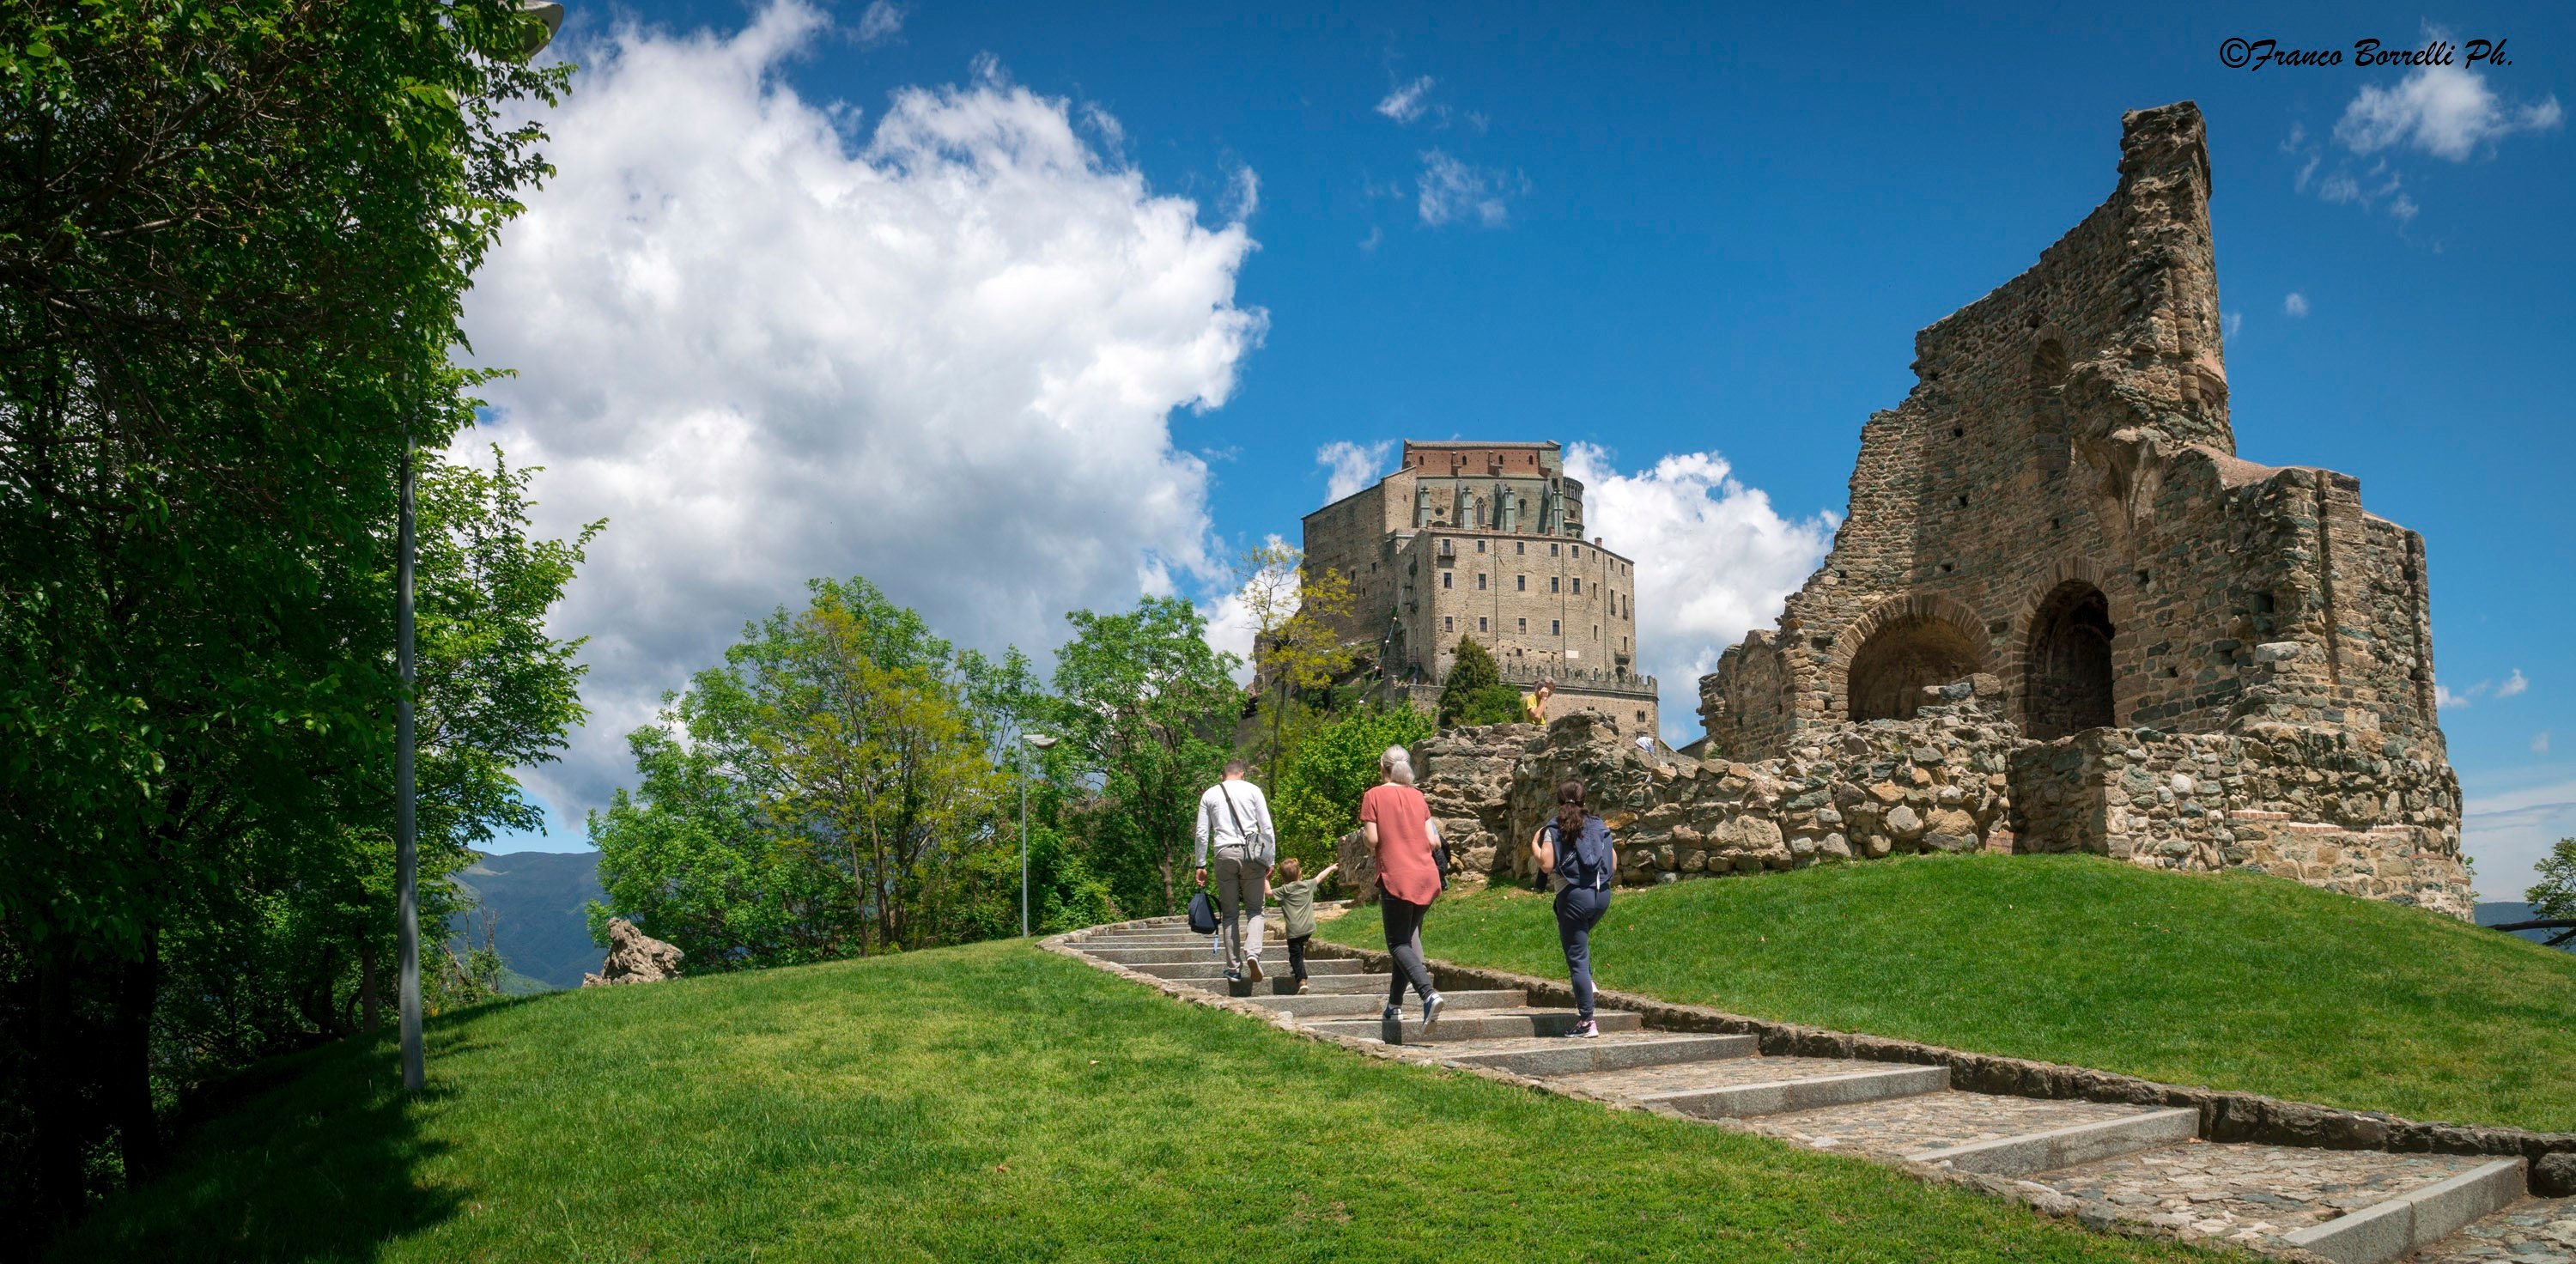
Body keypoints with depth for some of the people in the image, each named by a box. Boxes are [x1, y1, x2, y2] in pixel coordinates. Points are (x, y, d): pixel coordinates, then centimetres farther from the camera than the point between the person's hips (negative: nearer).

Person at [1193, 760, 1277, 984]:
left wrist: (1201, 865, 12)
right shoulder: (1252, 790, 8)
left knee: (1230, 914, 8)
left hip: (1224, 854, 1)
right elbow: (1267, 828, 3)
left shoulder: (1209, 794, 13)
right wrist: (1269, 861, 8)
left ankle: (1234, 969, 5)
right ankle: (1253, 953, -17)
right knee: (1255, 910, 7)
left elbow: (1202, 833, 8)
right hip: (1251, 853, -1)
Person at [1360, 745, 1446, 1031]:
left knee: (1399, 944, -1)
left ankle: (1430, 994, -24)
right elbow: (1434, 841, 6)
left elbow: (1372, 839, -9)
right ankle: (1395, 1005, 20)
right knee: (1409, 938, 17)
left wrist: (1371, 845, 13)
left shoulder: (1373, 795, -1)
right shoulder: (1417, 796, 11)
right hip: (1427, 877, 5)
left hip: (1396, 877, -5)